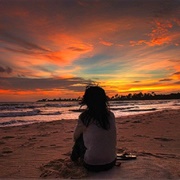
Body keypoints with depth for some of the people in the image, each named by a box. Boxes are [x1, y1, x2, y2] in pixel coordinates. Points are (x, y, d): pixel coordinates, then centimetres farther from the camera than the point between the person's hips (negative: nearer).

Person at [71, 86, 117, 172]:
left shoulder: (84, 117, -15)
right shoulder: (111, 115, -2)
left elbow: (75, 137, 4)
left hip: (92, 165, -4)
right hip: (111, 163, 4)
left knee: (79, 138, 16)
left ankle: (75, 157, 43)